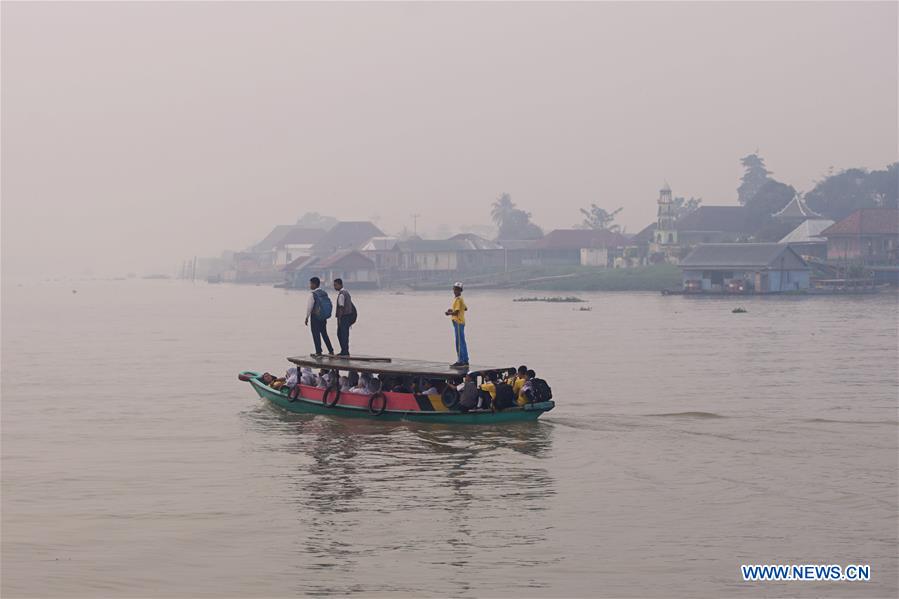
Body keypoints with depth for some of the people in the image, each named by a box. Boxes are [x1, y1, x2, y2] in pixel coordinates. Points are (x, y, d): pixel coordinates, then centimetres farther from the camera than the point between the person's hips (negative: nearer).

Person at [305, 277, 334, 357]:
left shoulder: (313, 294, -15)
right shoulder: (325, 293, 4)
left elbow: (309, 307, -12)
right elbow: (329, 305, 8)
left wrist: (307, 318, -3)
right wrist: (326, 317, 16)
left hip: (315, 316, -6)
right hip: (324, 317, 6)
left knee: (316, 335, 3)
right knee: (324, 333, 15)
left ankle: (318, 352, 5)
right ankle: (331, 351, 14)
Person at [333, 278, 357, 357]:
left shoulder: (341, 294, -16)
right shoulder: (346, 292, 16)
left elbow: (341, 307, -20)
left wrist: (339, 318, -18)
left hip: (344, 317, -10)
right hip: (348, 315, 10)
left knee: (344, 335, -7)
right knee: (340, 334, 15)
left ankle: (345, 353, -6)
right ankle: (344, 351, 17)